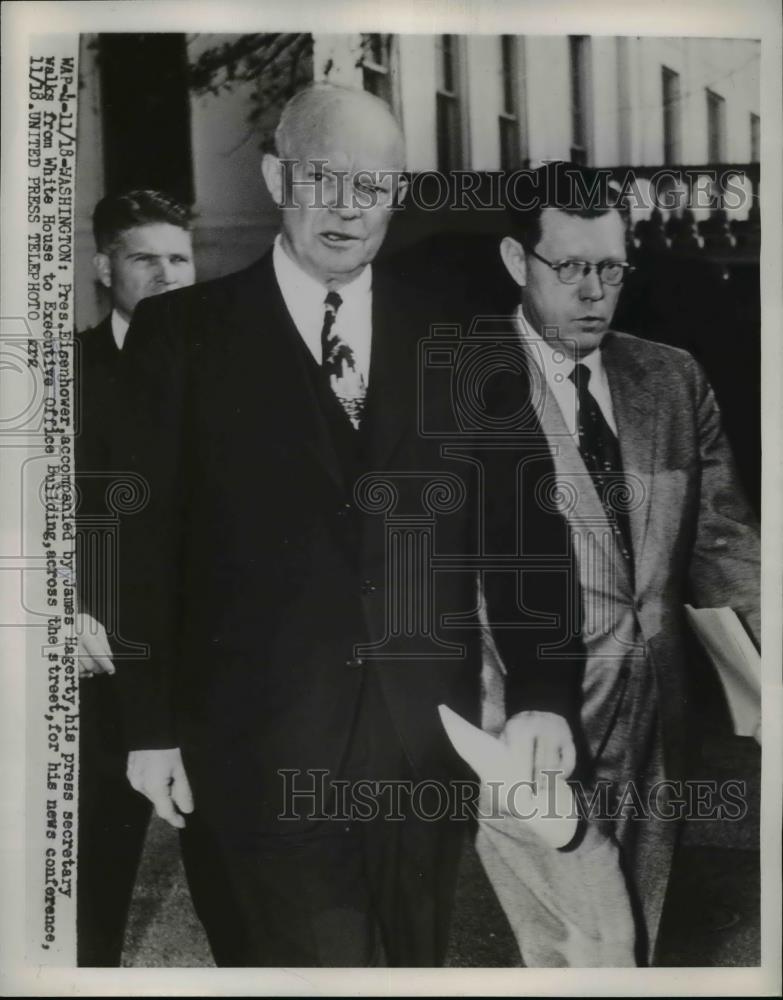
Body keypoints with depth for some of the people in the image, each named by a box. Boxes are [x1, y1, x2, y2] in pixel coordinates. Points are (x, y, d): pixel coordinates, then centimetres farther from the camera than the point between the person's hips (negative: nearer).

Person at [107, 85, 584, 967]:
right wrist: (152, 726, -3)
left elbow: (521, 520, 4)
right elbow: (146, 536, -2)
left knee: (415, 959, 19)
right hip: (268, 744, -2)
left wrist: (539, 693, -4)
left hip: (429, 737, 3)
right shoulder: (182, 331, -1)